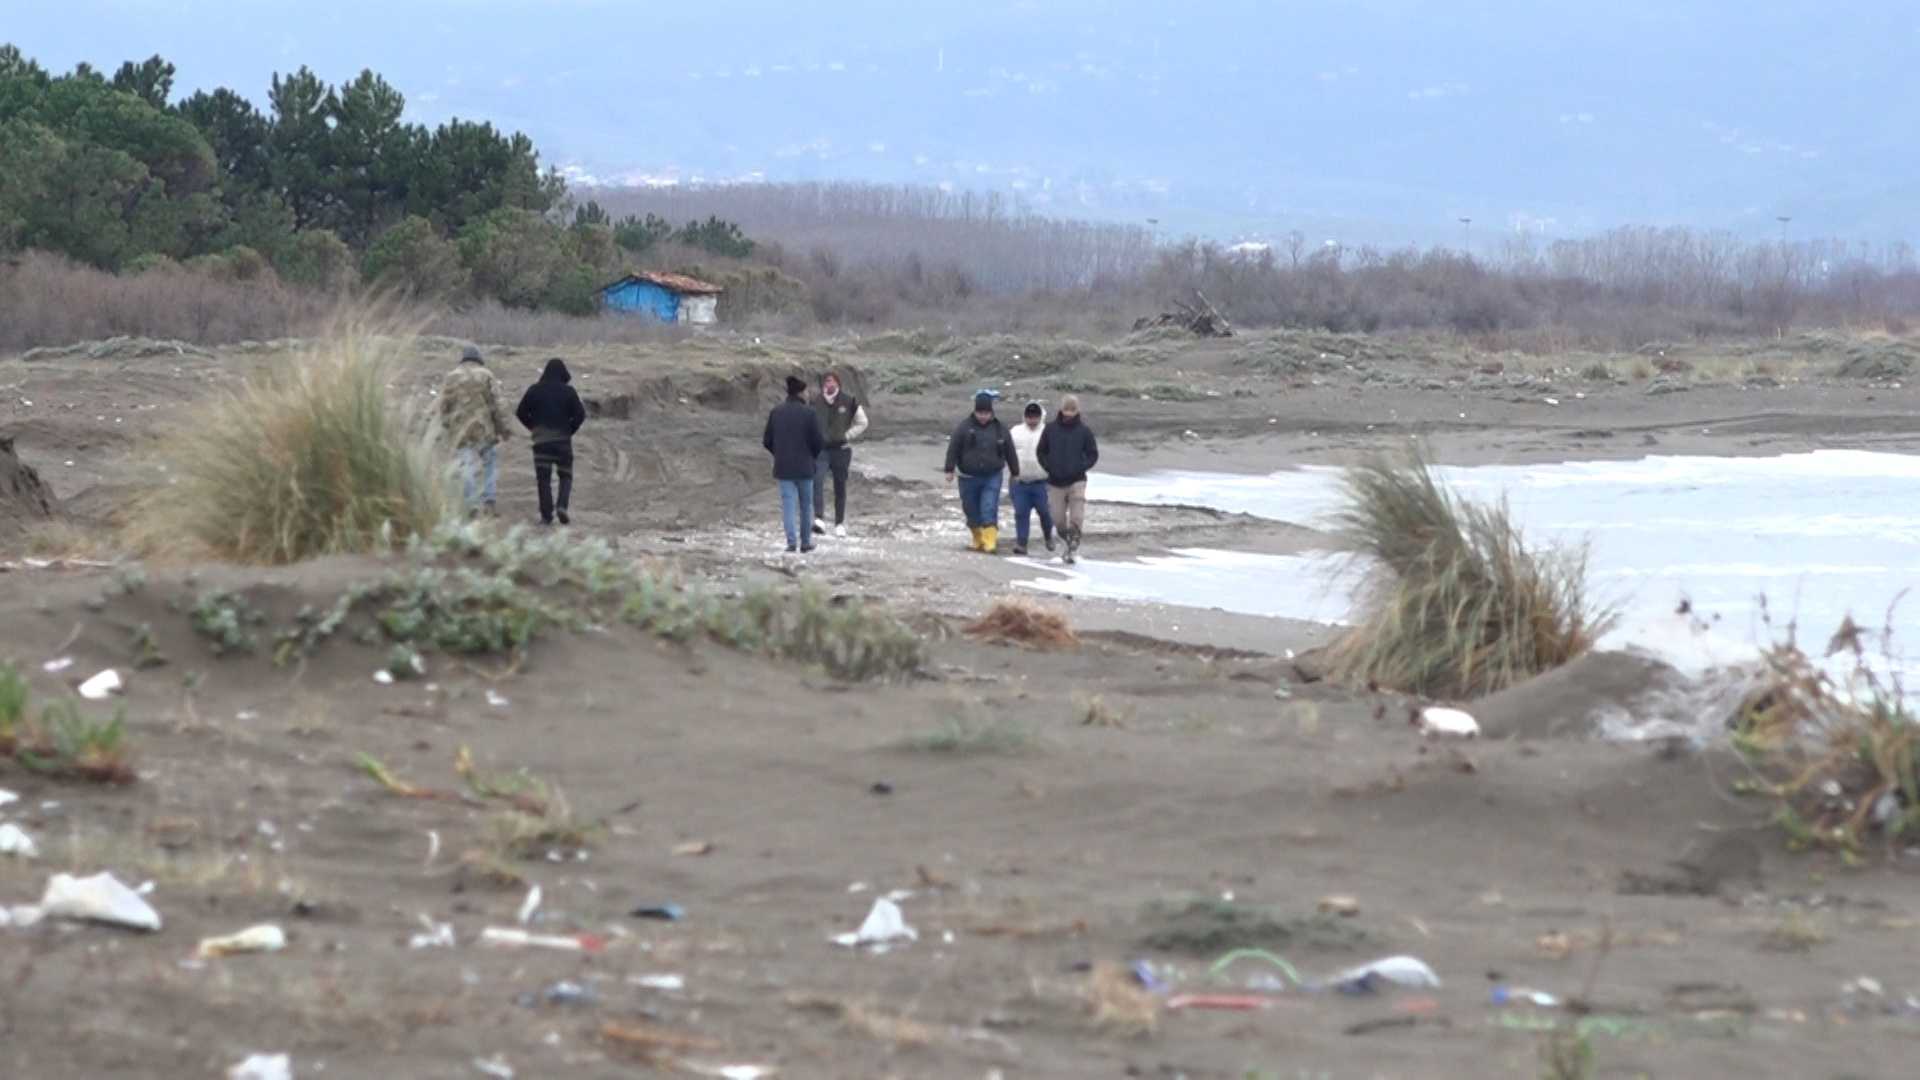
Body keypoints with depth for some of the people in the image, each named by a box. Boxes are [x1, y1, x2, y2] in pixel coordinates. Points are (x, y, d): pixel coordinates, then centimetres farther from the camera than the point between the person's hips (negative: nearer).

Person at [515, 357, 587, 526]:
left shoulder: (534, 390, 0)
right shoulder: (568, 391, -3)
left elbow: (521, 413, 0)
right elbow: (580, 415, -6)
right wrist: (569, 430, 9)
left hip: (540, 441, 0)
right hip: (562, 440, 0)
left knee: (543, 478, 4)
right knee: (565, 475, 12)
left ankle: (546, 515, -3)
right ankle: (562, 505, -11)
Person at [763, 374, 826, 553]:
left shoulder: (776, 412, 1)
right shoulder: (809, 412, -9)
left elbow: (767, 441, 4)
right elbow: (820, 440, -9)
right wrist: (813, 456, 11)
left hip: (783, 466, 2)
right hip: (804, 467, -2)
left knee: (788, 503, 1)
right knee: (806, 504, 11)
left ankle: (792, 541, -11)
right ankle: (805, 542, 18)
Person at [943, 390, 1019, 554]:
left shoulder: (999, 428, 2)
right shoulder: (965, 427, -4)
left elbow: (1010, 451, 10)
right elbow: (953, 449, -5)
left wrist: (1015, 473, 12)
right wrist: (950, 470, -11)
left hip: (992, 477, -1)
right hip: (969, 478, 1)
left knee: (989, 510, -13)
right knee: (972, 511, 9)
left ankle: (990, 543, -13)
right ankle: (978, 541, 26)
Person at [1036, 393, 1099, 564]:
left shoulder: (1084, 431, -2)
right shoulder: (1051, 429, 1)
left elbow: (1093, 454, 3)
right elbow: (1041, 452, 9)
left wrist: (1081, 468, -8)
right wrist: (1049, 468, -3)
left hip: (1077, 481, -2)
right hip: (1055, 482, 2)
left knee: (1077, 518, -14)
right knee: (1058, 520, 5)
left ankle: (1073, 549, -7)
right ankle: (1071, 545, 26)